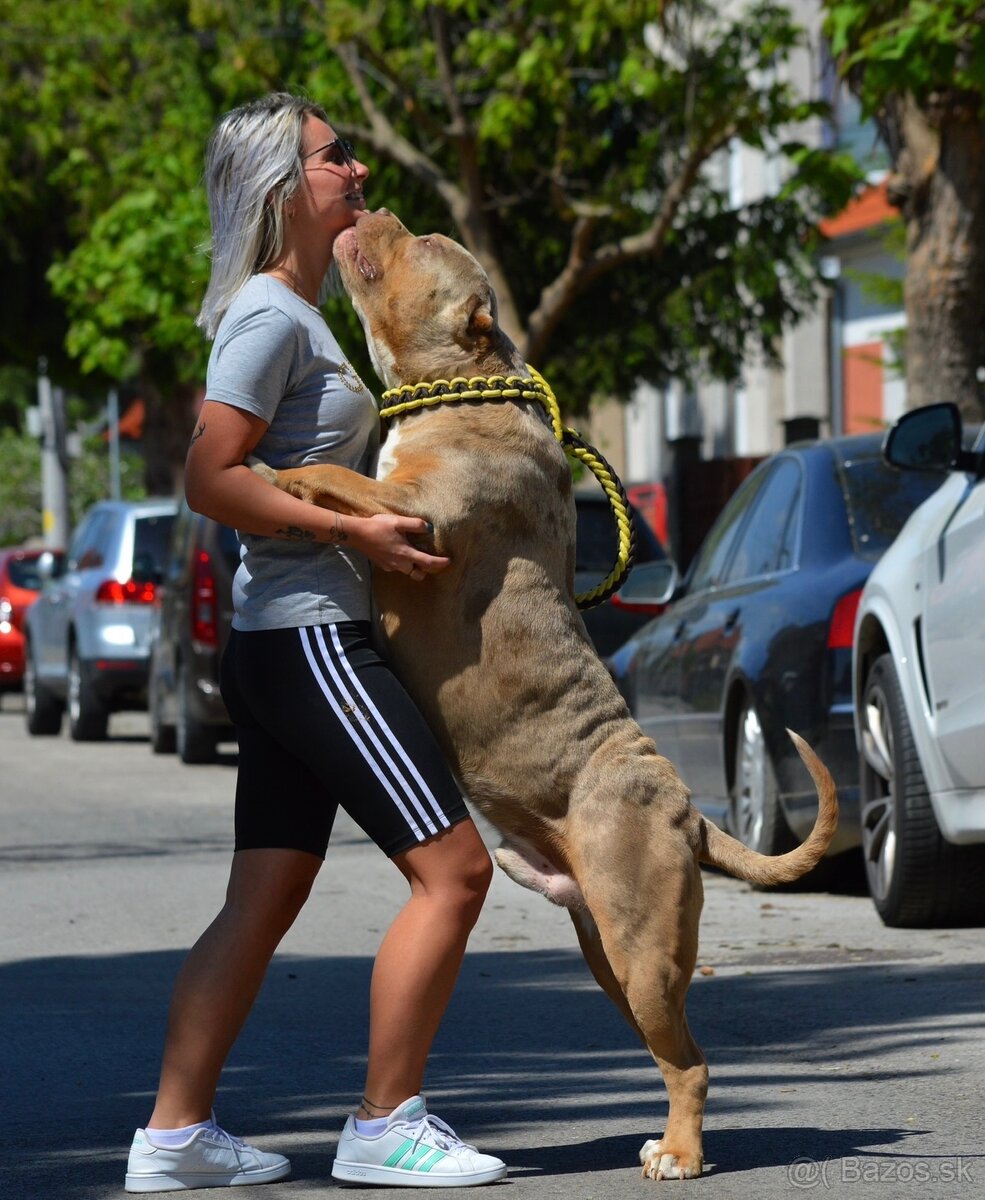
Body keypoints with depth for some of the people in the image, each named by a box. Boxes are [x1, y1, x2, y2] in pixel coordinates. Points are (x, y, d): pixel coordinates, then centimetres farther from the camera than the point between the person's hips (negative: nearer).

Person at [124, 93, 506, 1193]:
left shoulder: (297, 315, 18)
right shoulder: (270, 316, -12)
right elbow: (209, 480, -19)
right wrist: (351, 532, -20)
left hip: (281, 644, 10)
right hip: (309, 635, -10)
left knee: (262, 902, 10)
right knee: (451, 866, -9)